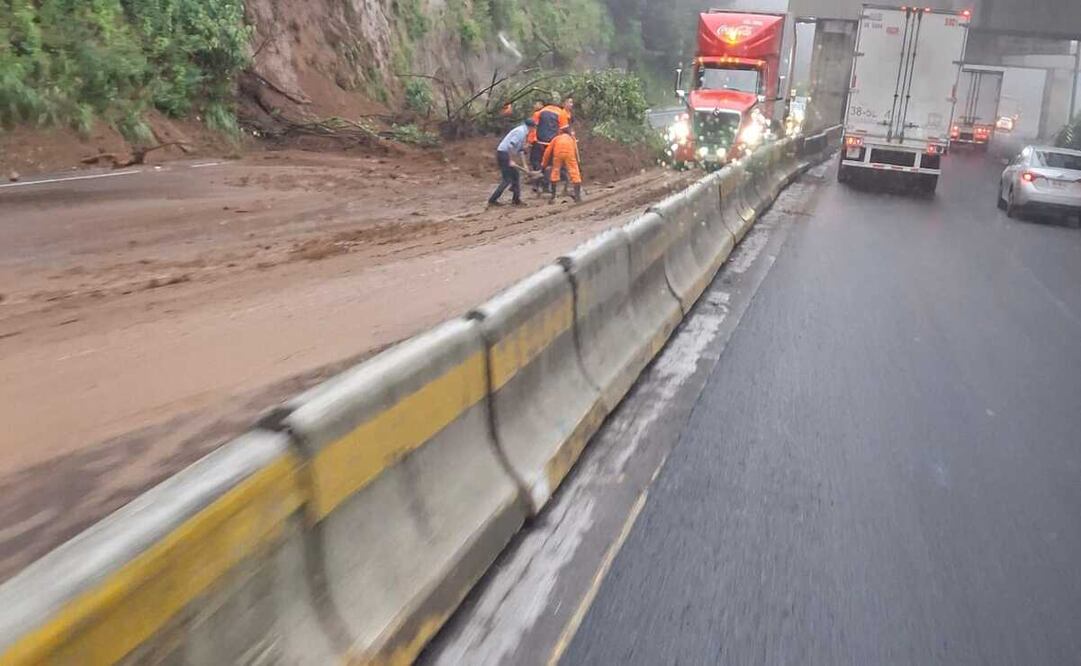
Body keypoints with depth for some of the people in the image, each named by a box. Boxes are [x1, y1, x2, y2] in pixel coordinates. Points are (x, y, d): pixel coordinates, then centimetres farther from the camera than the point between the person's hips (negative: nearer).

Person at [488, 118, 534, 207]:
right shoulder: (521, 131, -13)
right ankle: (492, 200, -5)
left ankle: (516, 200, 21)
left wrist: (524, 165, 22)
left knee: (515, 177, 15)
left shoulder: (523, 132, 19)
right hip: (504, 154, -10)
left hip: (506, 154, 10)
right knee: (507, 180, -8)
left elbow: (520, 151, 24)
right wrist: (511, 160, -20)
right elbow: (510, 145, -24)